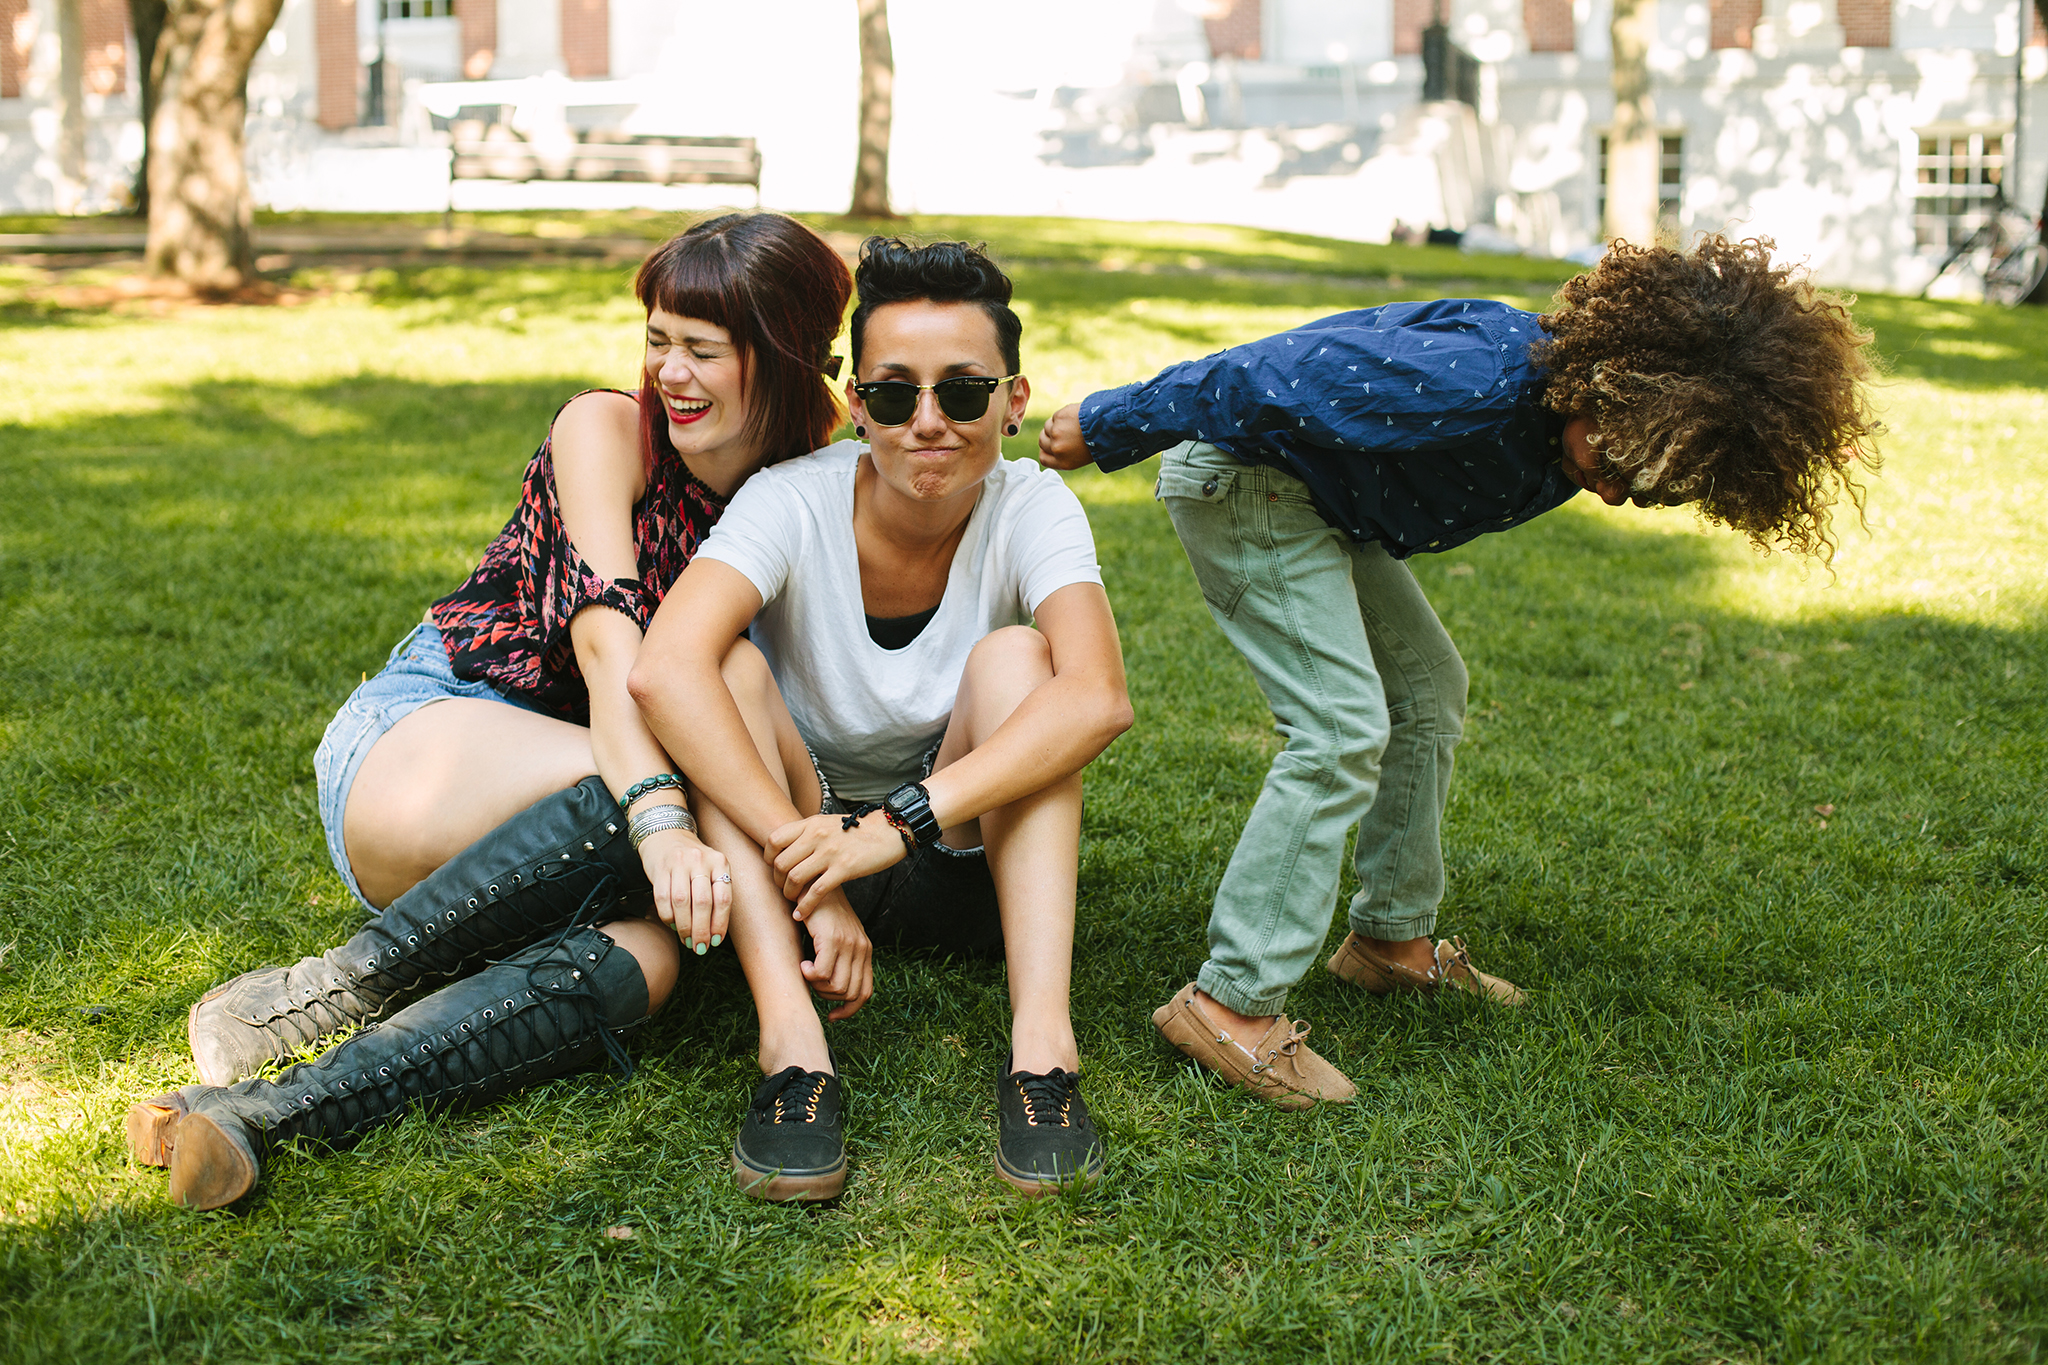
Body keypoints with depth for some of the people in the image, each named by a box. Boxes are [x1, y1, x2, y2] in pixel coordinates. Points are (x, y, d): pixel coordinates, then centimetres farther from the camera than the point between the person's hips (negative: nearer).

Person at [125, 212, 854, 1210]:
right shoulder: (606, 430, -6)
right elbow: (606, 633, -23)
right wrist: (661, 817, -40)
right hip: (412, 738, -3)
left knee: (638, 962, -33)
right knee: (627, 789, -36)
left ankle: (253, 1111, -44)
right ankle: (335, 986, -26)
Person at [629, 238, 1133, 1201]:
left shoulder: (1031, 509, -15)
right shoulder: (796, 501, -18)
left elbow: (1097, 698, -34)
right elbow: (664, 670, -36)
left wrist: (897, 825, -42)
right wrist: (807, 868, -43)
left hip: (966, 862, 0)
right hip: (796, 837, 0)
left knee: (1013, 655, -25)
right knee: (733, 669, -26)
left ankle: (1041, 1040, -34)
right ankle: (793, 1041, -39)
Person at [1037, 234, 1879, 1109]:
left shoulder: (1566, 419, -6)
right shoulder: (1482, 379, -34)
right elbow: (1270, 377, -30)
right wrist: (1108, 429, -20)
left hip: (1313, 497, 10)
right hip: (1239, 474, -10)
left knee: (1427, 688, 14)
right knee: (1342, 729, -17)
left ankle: (1391, 939, 26)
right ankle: (1233, 1002, -13)